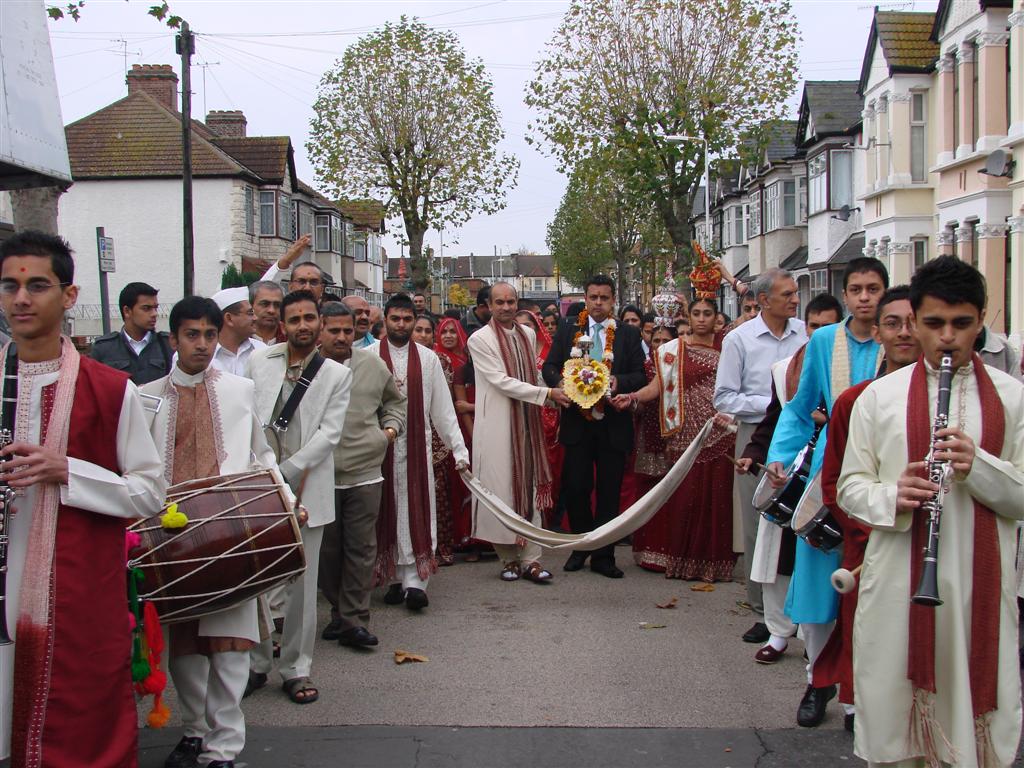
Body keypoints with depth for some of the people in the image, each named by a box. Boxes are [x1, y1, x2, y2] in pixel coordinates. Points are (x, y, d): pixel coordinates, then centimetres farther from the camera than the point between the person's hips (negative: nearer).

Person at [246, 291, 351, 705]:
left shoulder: (337, 374, 6)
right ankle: (257, 663, 17)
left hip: (304, 490, -1)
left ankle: (295, 667, 14)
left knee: (301, 584, 3)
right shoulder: (258, 362, 8)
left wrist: (287, 472, -11)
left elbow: (329, 434, -3)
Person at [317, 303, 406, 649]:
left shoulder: (373, 366, 7)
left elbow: (395, 401, 24)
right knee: (327, 549, 9)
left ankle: (353, 620, 8)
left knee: (360, 548, 1)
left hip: (364, 473, 2)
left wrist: (392, 427, 8)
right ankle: (339, 611, 26)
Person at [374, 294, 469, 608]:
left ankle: (414, 581, -1)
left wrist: (458, 448, 2)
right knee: (388, 513, 6)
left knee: (417, 512, -2)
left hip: (417, 446, 1)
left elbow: (443, 407, 5)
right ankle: (396, 578, 16)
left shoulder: (428, 358, 4)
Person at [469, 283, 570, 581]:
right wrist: (547, 394, -16)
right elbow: (502, 382, -15)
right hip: (498, 425, -5)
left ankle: (531, 559, 7)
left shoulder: (528, 334, 10)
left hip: (527, 423, 5)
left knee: (530, 488, 4)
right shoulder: (480, 339, -8)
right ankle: (509, 558, 10)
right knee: (502, 489, 0)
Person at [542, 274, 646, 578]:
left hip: (613, 424, 0)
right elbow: (550, 366, 3)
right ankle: (581, 547, 23)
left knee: (609, 492, 5)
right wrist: (560, 383, -18)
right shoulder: (567, 330, 6)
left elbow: (640, 376, 0)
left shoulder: (629, 334, 4)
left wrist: (619, 382, -19)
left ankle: (603, 556, 15)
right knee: (575, 487, 2)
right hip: (577, 420, 0)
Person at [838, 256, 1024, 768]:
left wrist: (977, 466, -17)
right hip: (896, 585, 0)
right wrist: (892, 496, -14)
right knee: (893, 722, 6)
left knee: (976, 718, 5)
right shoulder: (879, 397, 6)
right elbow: (849, 487, 7)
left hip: (981, 585, 0)